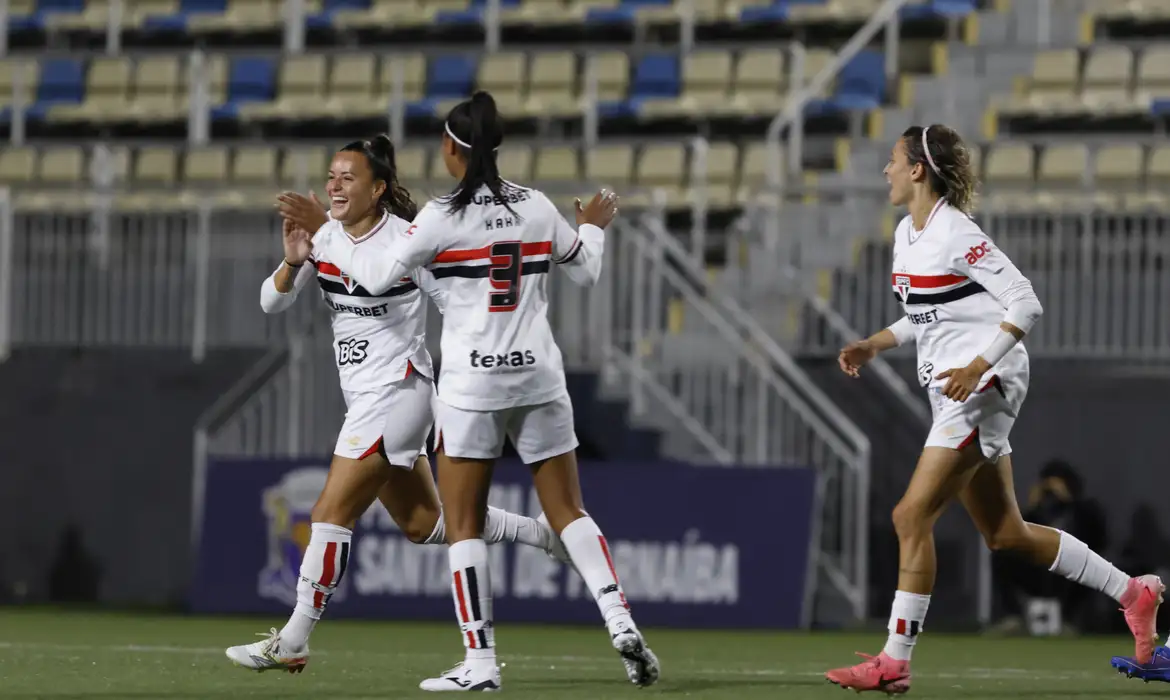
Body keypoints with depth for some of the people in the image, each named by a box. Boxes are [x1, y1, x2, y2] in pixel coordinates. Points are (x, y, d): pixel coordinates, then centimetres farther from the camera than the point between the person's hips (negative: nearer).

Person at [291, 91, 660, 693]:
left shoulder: (444, 216, -8)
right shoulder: (538, 208, 4)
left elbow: (378, 275, -2)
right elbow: (585, 272, 16)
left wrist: (326, 242, 15)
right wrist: (593, 228, 36)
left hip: (472, 384, -4)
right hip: (539, 376, 4)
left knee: (463, 525, 3)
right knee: (569, 512, 10)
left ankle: (480, 663, -2)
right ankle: (620, 622, -7)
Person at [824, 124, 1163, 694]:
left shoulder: (955, 235, -16)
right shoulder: (906, 234, 12)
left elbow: (1025, 303, -18)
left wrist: (977, 366, -26)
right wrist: (875, 345, 12)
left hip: (985, 387, -10)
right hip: (952, 390, 10)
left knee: (912, 515, -13)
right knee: (1004, 534, 12)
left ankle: (894, 662, -10)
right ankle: (1131, 593, 23)